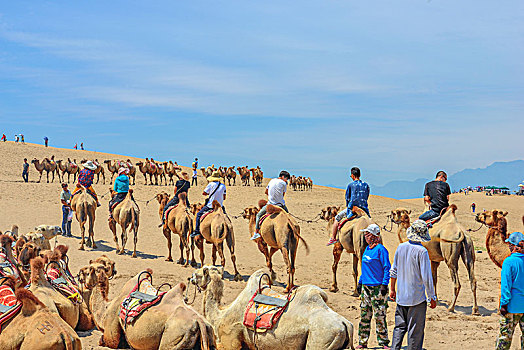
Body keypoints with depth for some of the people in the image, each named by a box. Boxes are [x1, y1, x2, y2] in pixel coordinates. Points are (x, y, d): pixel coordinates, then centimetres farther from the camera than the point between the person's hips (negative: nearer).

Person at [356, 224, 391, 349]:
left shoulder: (380, 249, -10)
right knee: (364, 314, 8)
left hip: (377, 287, -8)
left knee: (379, 315, -3)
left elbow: (387, 268, -11)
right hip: (365, 286, 8)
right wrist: (360, 282, 20)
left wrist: (385, 284, -16)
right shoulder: (367, 249, 13)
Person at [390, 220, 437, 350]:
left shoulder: (401, 247, 2)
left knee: (399, 327, 16)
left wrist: (392, 289, 23)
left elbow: (394, 270, 11)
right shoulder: (422, 251, -16)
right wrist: (432, 297, -6)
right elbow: (426, 277, -15)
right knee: (415, 332, 3)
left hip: (401, 296, 5)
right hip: (417, 297, -5)